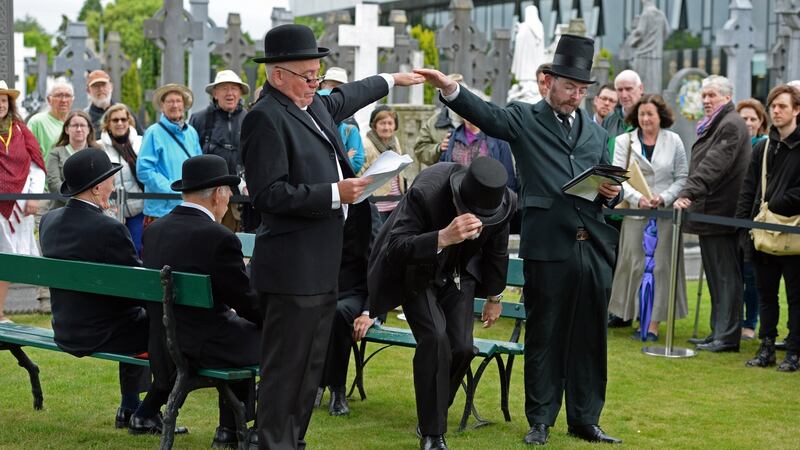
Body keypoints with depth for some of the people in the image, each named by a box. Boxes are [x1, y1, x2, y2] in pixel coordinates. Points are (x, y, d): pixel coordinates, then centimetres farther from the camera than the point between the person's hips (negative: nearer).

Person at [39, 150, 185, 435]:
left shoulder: (49, 221, 1)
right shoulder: (109, 229, -23)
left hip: (65, 332, 9)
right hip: (101, 334, -9)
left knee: (138, 318, 33)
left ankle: (129, 409, 37)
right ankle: (146, 414, 10)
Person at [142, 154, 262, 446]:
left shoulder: (154, 231, 3)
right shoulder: (219, 238, -19)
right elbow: (249, 305, -11)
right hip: (201, 350, -8)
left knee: (240, 327, 29)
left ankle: (229, 432, 32)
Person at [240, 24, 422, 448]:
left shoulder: (315, 106, 13)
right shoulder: (266, 117, -14)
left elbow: (346, 96, 37)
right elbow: (269, 194, -21)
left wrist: (391, 79, 49)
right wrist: (333, 193, -20)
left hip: (321, 266, 10)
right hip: (294, 267, -10)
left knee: (311, 365, 13)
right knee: (286, 368, -5)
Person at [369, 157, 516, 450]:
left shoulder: (505, 202, -21)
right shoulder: (425, 193, -37)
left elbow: (497, 250, 0)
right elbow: (395, 249, -40)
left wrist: (494, 297, 13)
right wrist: (443, 238, -56)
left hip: (458, 274, 4)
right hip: (417, 272, -4)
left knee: (461, 347, -6)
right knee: (435, 339, -21)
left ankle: (434, 412, 21)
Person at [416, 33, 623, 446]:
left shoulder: (595, 132, 17)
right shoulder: (525, 120, 3)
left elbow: (610, 187, 21)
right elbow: (486, 115, -15)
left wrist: (612, 193, -3)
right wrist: (448, 88, -33)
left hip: (594, 247, 4)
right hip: (547, 247, -4)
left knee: (589, 338, 9)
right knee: (543, 337, 4)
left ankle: (585, 420, 21)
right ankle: (540, 422, 14)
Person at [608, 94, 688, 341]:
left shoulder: (674, 141, 6)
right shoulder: (624, 141, 4)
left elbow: (682, 177, 6)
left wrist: (665, 197, -10)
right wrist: (638, 198, -17)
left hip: (665, 213, 0)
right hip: (635, 213, 0)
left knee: (660, 266, -2)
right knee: (637, 266, 0)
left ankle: (654, 323, 0)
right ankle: (639, 318, 8)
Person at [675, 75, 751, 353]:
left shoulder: (731, 126, -11)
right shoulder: (712, 126, 21)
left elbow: (713, 166, -22)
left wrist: (688, 194, -29)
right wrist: (688, 196, 17)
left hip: (721, 214, -10)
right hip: (709, 213, 10)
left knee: (725, 276, -6)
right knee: (716, 278, 12)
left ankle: (727, 336, -4)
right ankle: (718, 333, 17)